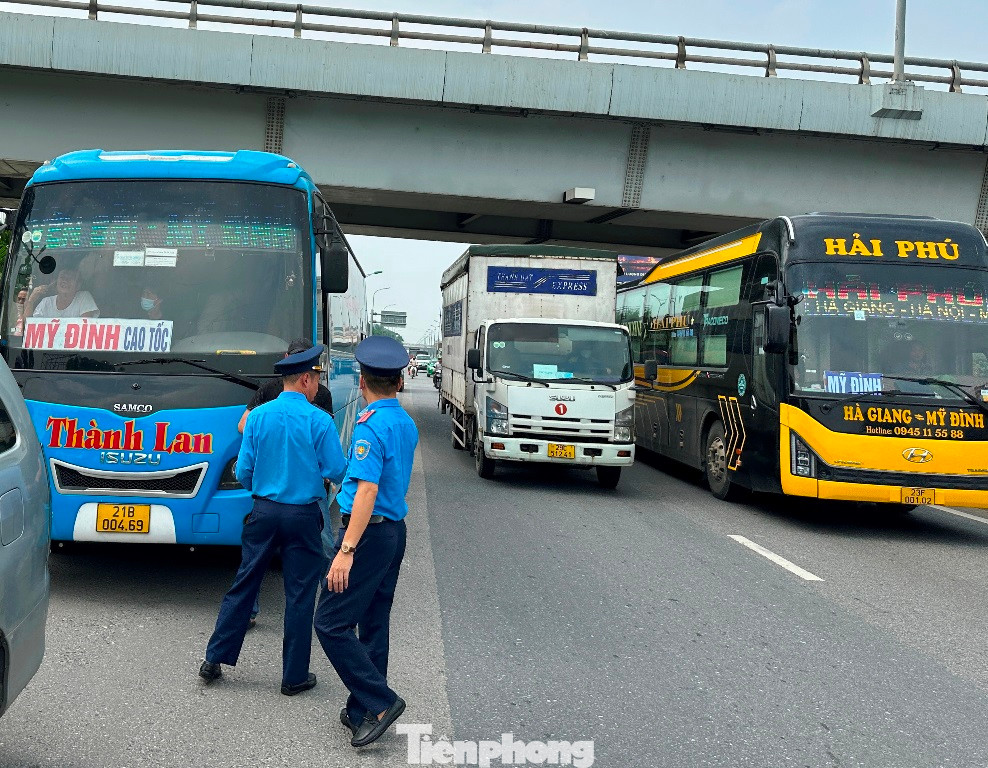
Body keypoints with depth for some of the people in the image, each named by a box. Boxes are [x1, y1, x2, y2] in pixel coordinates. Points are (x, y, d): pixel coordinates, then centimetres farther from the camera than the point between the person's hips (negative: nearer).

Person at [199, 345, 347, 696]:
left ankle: (214, 659, 20)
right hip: (303, 516, -3)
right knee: (299, 594, 5)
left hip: (263, 511, 4)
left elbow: (243, 472, 2)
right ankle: (294, 676, 13)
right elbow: (337, 472, -8)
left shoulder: (258, 416, -1)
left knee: (244, 584, 14)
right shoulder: (319, 421, -12)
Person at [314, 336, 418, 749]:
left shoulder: (371, 426, -17)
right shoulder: (407, 423, 10)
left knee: (331, 622, -4)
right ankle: (363, 711, 20)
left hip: (368, 532, -9)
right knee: (374, 624, 13)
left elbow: (368, 491, -26)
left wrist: (347, 550, -29)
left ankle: (379, 701, -4)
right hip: (395, 530, 9)